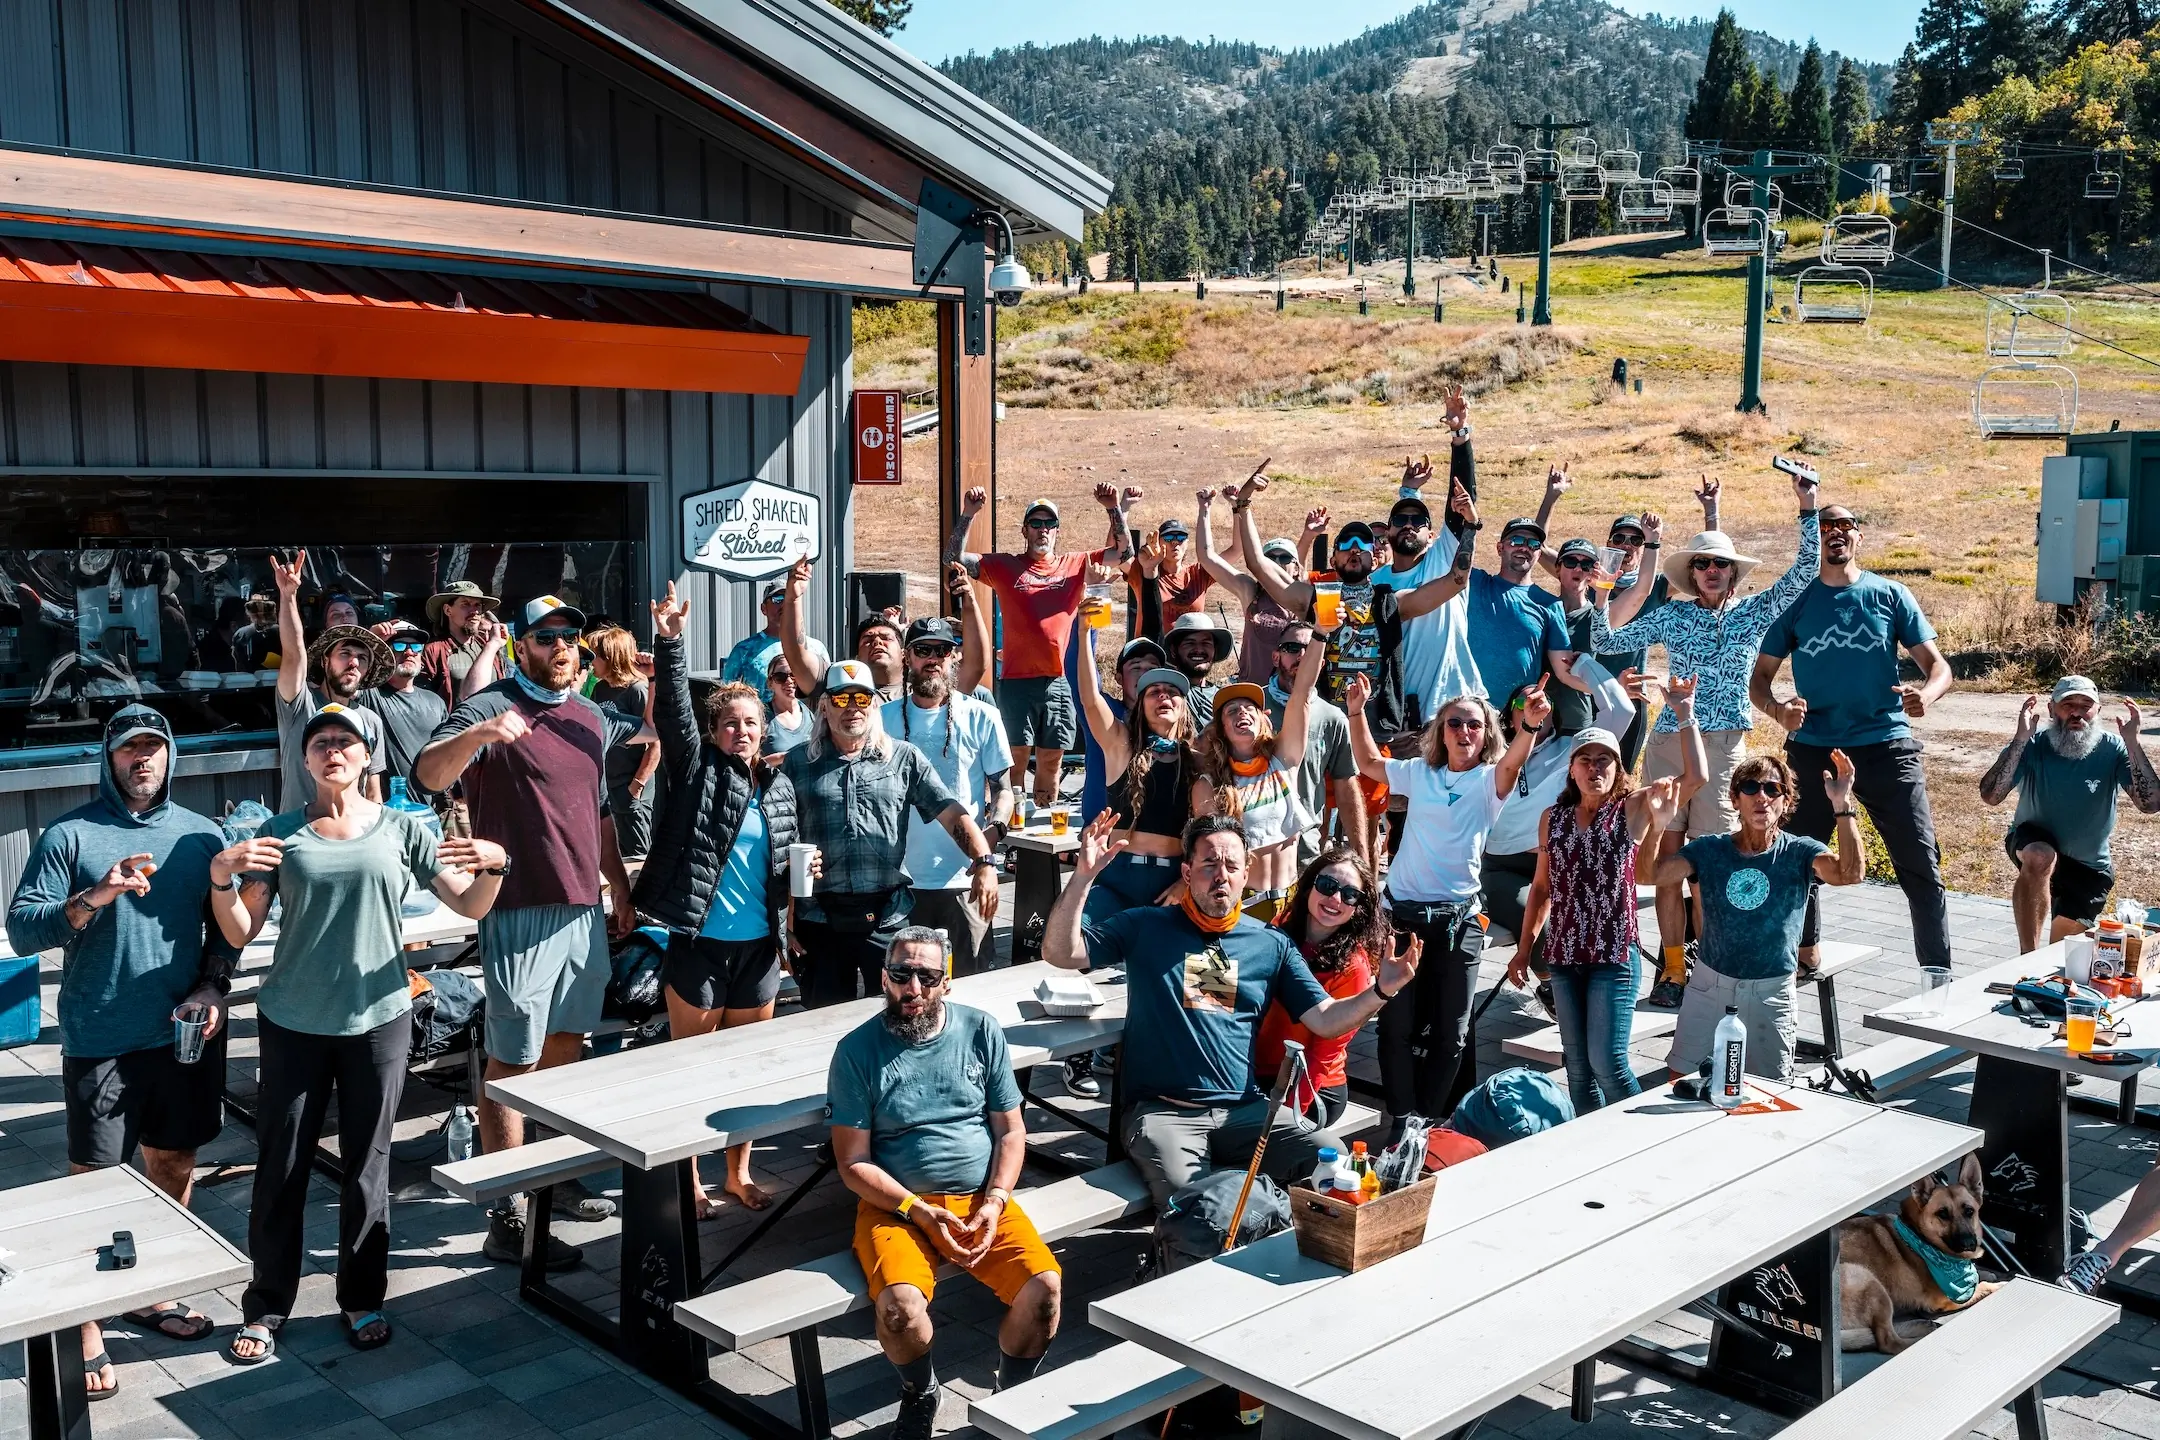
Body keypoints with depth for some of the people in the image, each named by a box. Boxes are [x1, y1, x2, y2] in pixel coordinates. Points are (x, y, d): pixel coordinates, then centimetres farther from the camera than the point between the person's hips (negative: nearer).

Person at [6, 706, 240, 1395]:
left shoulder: (201, 835, 7)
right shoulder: (69, 835, -4)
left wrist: (213, 986, -3)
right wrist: (94, 898, -23)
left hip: (186, 1035, 4)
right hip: (100, 1043, -4)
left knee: (175, 1166, 15)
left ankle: (151, 1292, 34)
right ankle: (87, 1331, 12)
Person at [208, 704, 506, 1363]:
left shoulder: (401, 829, 3)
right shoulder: (281, 833, 3)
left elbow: (470, 907, 2)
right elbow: (240, 933, 1)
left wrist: (492, 865, -17)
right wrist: (222, 878, -16)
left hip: (377, 1019, 0)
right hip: (293, 1023, 0)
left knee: (367, 1164, 9)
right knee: (280, 1166, 5)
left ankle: (362, 1298, 23)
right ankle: (266, 1307, 20)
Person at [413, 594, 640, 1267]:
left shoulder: (591, 717, 14)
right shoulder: (491, 708, -9)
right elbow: (429, 774, -26)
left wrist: (622, 895, 22)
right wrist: (475, 735, -46)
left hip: (585, 910, 7)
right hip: (521, 912, -7)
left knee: (565, 1049, 17)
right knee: (512, 1063, -4)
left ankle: (555, 1180, 31)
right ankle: (506, 1219, 0)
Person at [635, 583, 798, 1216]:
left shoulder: (779, 786, 8)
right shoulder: (696, 767, -3)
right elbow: (672, 709, -17)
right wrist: (670, 641, -28)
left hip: (759, 945, 4)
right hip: (697, 941, -4)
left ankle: (739, 1172, 28)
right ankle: (688, 1179, 18)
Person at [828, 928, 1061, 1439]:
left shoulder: (980, 1031, 4)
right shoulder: (857, 1050, -3)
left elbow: (1011, 1131, 7)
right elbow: (853, 1163, -3)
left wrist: (994, 1203, -9)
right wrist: (920, 1212, -15)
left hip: (981, 1199, 2)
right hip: (896, 1204, -2)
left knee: (1043, 1287, -21)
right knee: (901, 1307, -29)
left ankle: (1014, 1396, 9)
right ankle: (920, 1394, 6)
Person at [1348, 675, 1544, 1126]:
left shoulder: (1489, 780, -1)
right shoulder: (1419, 773, 9)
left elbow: (1512, 763, -23)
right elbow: (1369, 763, 22)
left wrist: (1530, 725, -44)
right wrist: (1357, 713, 8)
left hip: (1457, 918, -2)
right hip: (1402, 911, 2)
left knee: (1450, 1031, 6)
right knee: (1397, 1024, 6)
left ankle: (1434, 1121, 21)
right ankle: (1401, 1120, 17)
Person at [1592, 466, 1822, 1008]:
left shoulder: (1755, 612, 9)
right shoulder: (1673, 615, 7)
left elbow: (1805, 571, 2)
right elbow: (1606, 643, 7)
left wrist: (1808, 510, -4)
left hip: (1725, 744, 0)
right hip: (1670, 740, 0)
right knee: (1668, 858, 0)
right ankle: (1673, 967, 9)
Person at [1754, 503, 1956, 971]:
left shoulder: (1889, 595, 5)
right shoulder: (1796, 600, 5)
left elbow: (1937, 664, 3)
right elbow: (1759, 678, 6)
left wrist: (1927, 693, -21)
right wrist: (1778, 710, -17)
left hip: (1887, 745, -1)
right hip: (1813, 749, 1)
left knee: (1921, 866, -3)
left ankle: (1939, 974, 6)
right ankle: (1804, 950, 29)